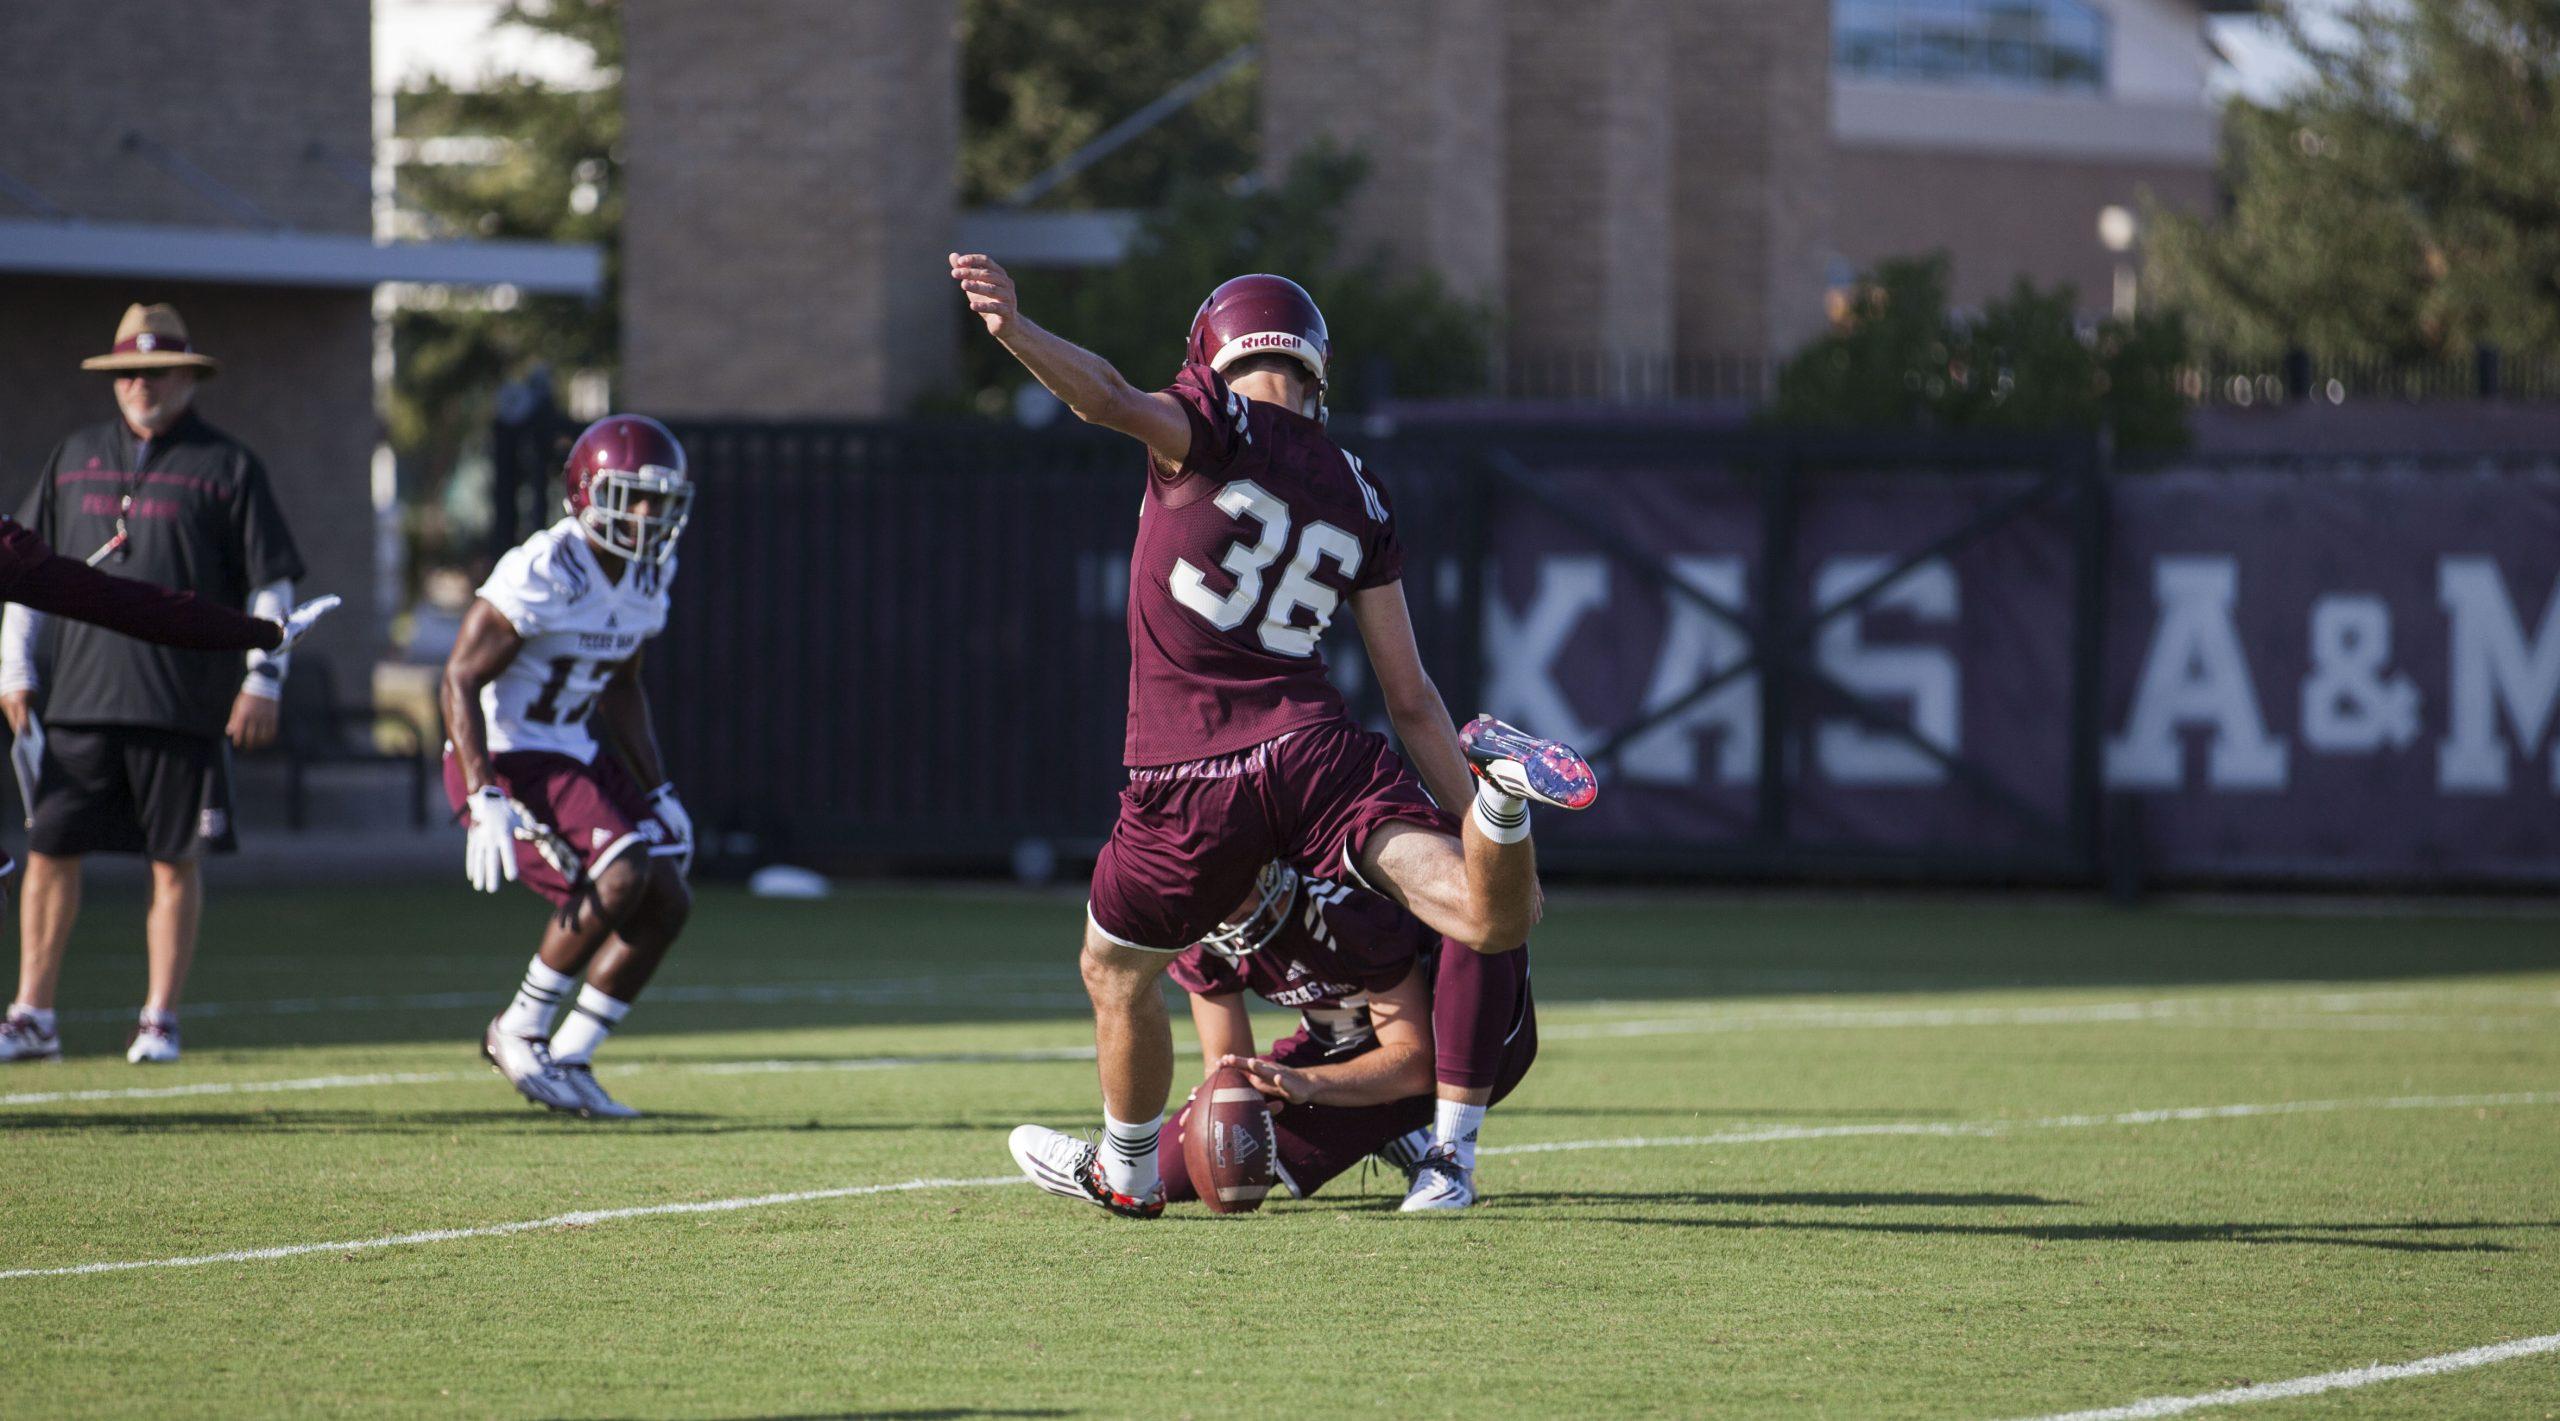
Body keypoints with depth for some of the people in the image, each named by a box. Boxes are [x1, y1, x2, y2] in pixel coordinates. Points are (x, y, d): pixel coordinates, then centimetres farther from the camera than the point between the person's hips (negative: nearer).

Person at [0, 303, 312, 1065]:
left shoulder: (226, 467, 2)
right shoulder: (74, 458, 13)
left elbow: (271, 582, 2)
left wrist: (261, 680, -6)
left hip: (186, 707, -3)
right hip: (81, 699, 3)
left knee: (176, 863, 1)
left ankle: (160, 1020, 8)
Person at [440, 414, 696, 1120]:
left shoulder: (648, 573, 5)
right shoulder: (541, 574, -22)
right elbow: (461, 679, -20)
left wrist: (658, 791, 16)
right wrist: (486, 801, -28)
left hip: (577, 755, 9)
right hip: (506, 762, -9)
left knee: (667, 903, 2)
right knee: (619, 876, -24)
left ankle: (566, 1062, 11)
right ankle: (519, 1035, -8)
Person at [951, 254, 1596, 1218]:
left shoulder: (1216, 429, 1)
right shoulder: (1359, 500, 16)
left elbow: (1111, 401, -23)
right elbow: (1410, 697, 15)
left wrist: (1016, 331, -39)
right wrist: (1473, 814, 19)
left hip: (1189, 784, -3)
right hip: (1315, 745, 3)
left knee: (1117, 975, 24)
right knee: (1491, 923, -11)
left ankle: (1126, 1171, 41)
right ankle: (1499, 790, -38)